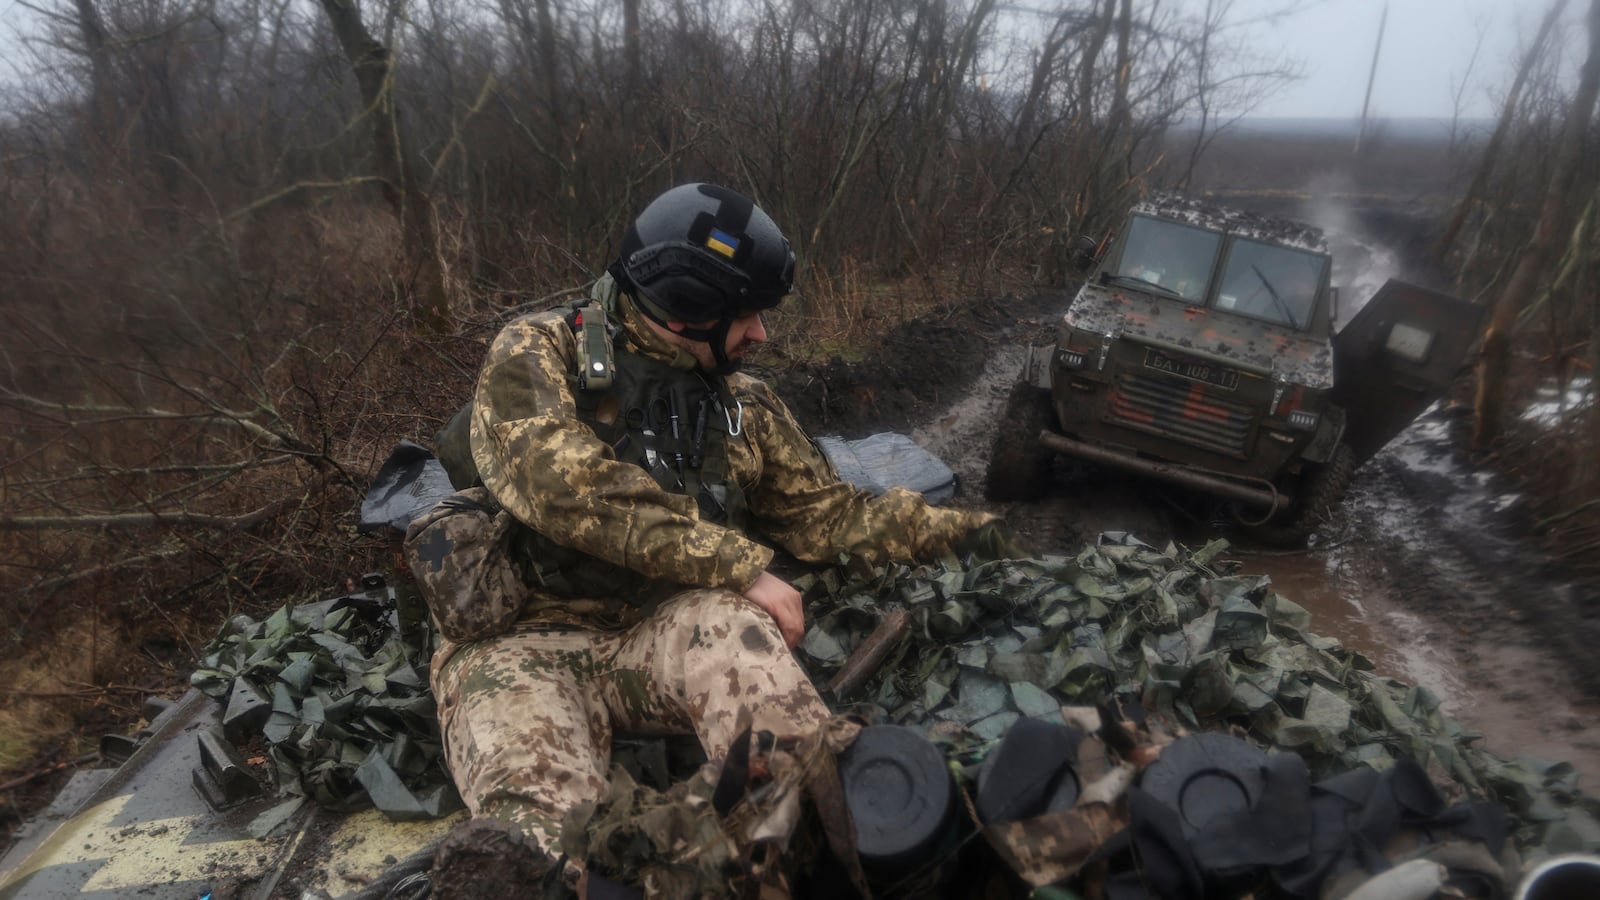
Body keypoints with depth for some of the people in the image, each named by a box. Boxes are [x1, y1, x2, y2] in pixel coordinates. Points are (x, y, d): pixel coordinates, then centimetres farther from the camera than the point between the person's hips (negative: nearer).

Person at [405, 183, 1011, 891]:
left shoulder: (741, 404, 15)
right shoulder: (537, 353, -1)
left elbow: (828, 514, 18)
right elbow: (565, 484, -19)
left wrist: (961, 530, 13)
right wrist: (741, 566, -22)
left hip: (665, 628, 3)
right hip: (527, 643, -2)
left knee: (726, 629, -33)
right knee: (541, 821, -35)